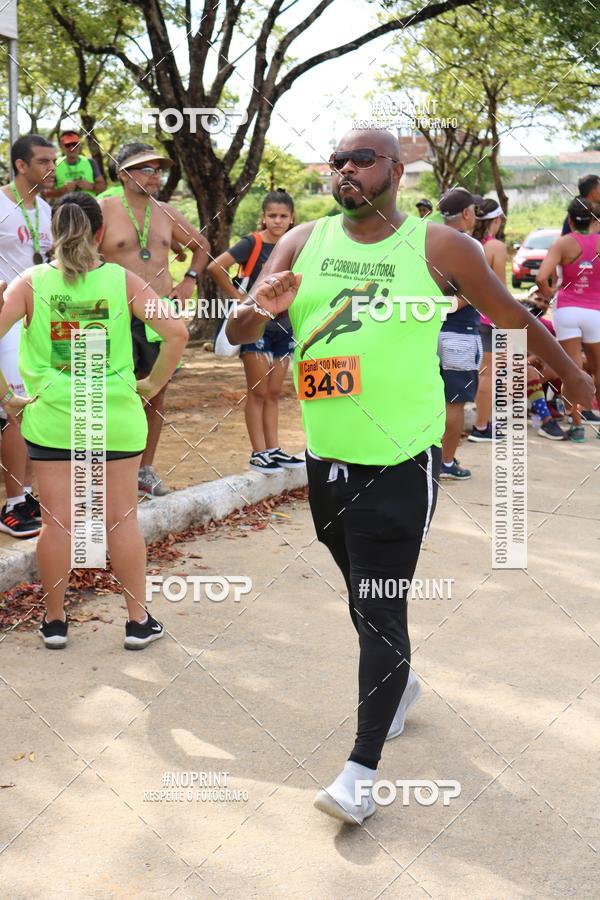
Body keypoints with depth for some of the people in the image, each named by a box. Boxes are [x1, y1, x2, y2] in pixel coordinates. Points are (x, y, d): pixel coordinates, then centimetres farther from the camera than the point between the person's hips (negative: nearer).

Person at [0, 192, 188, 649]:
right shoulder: (123, 281, -4)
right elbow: (176, 332, -10)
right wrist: (154, 384, 2)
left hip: (51, 417, 0)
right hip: (115, 416, 0)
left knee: (57, 521, 9)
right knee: (121, 519, 10)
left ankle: (55, 621, 20)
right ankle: (139, 621, 18)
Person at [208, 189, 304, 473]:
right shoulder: (252, 243, -11)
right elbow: (215, 267, -22)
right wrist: (237, 296, -16)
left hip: (284, 327, 6)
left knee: (274, 393, 11)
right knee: (258, 392, -1)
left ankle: (274, 450, 17)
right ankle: (259, 453, 4)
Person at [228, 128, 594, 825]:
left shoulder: (439, 247, -6)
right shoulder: (302, 243, 3)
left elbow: (511, 315, 7)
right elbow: (237, 333, -2)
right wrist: (259, 309, -25)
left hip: (399, 463, -5)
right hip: (326, 459, 5)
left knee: (381, 610, -5)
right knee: (362, 592, 22)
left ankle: (363, 766, 3)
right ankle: (398, 683, 49)